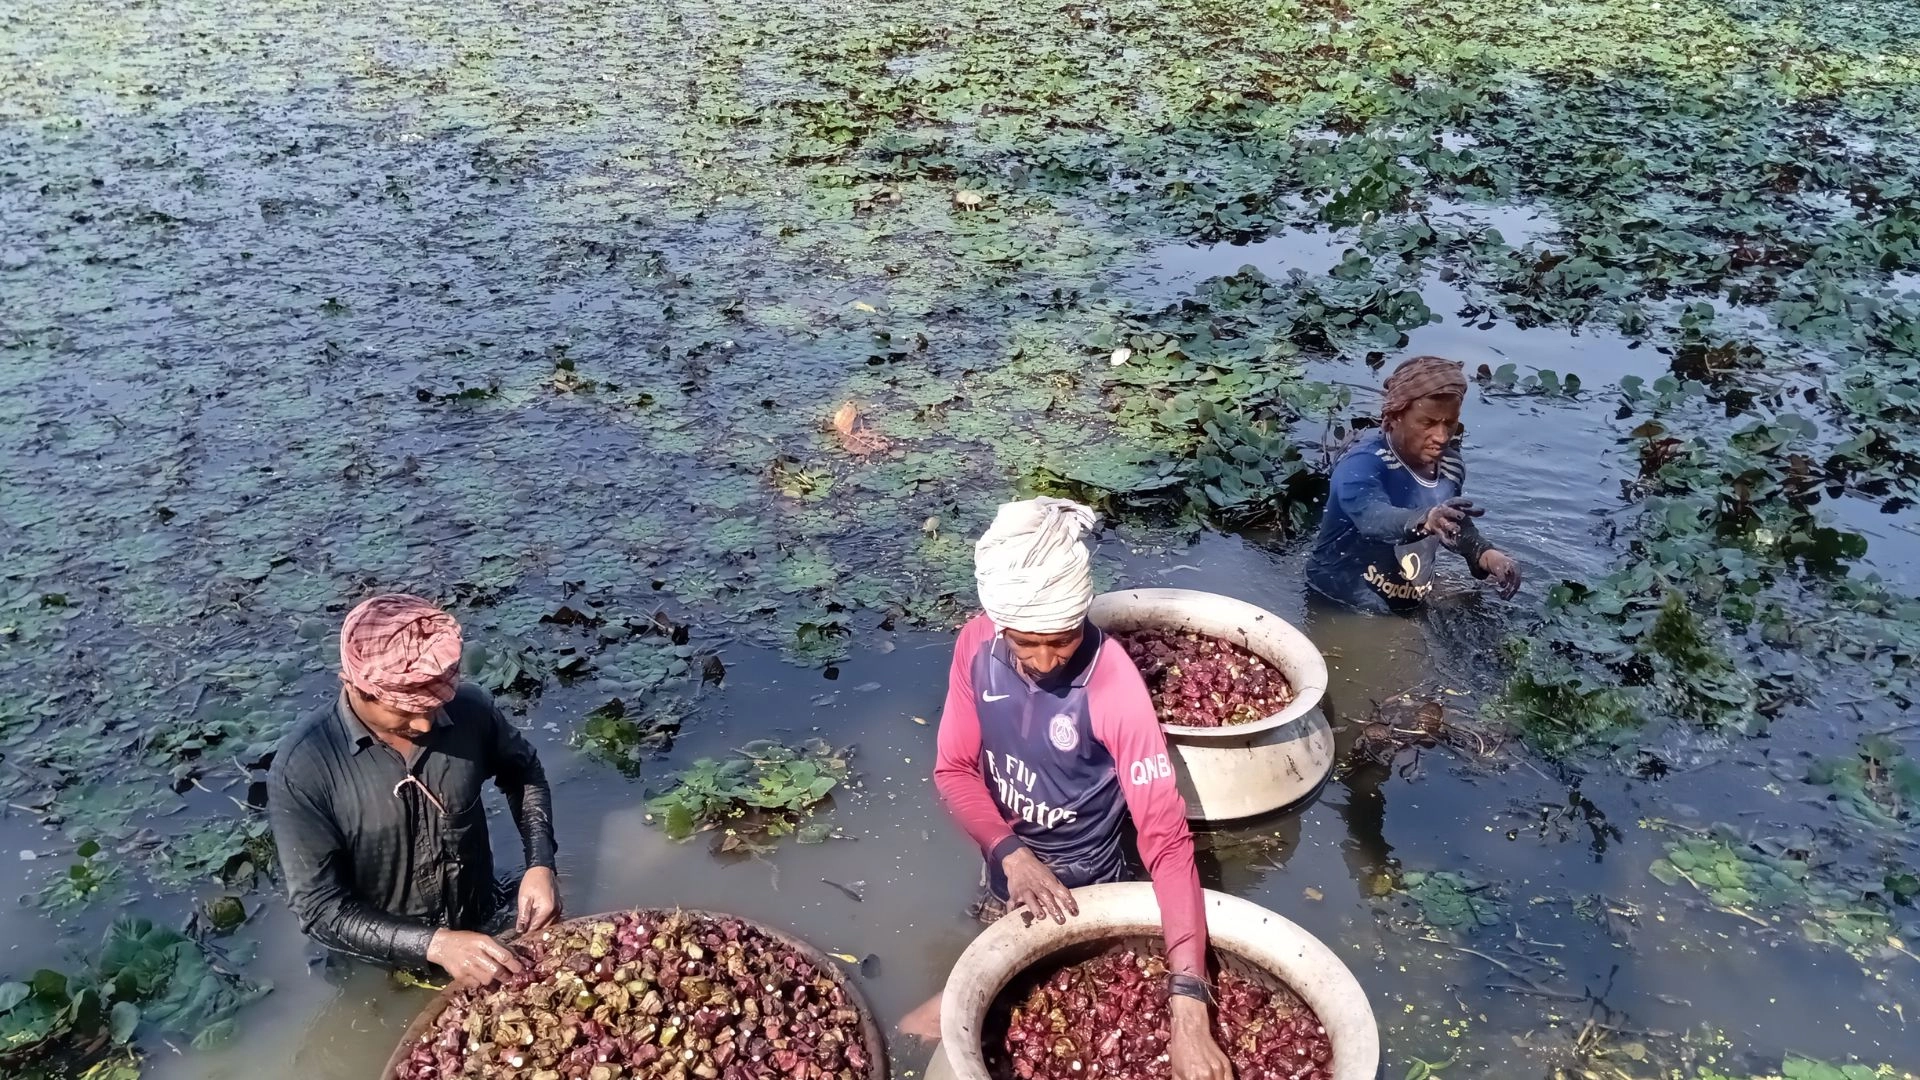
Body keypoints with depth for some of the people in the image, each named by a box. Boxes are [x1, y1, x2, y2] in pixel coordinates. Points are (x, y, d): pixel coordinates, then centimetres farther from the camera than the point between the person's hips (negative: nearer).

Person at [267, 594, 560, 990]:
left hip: (480, 935, 3)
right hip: (378, 969, -3)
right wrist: (434, 944, -34)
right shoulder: (301, 768, -28)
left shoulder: (469, 709, -20)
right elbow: (320, 908, -24)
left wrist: (540, 865, -14)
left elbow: (523, 773, 1)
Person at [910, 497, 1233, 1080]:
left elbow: (1166, 838, -33)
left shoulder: (1114, 686, -33)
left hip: (1082, 884, -3)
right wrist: (1010, 854, -28)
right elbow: (954, 770, -9)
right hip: (1007, 865, 3)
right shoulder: (978, 644, -19)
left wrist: (1186, 1005, -40)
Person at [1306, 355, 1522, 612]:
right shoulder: (1361, 464, -27)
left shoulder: (1450, 466, -4)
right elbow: (1372, 517, -48)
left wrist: (1488, 556, -5)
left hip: (1409, 609, 7)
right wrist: (1425, 521, -68)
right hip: (1341, 606, -7)